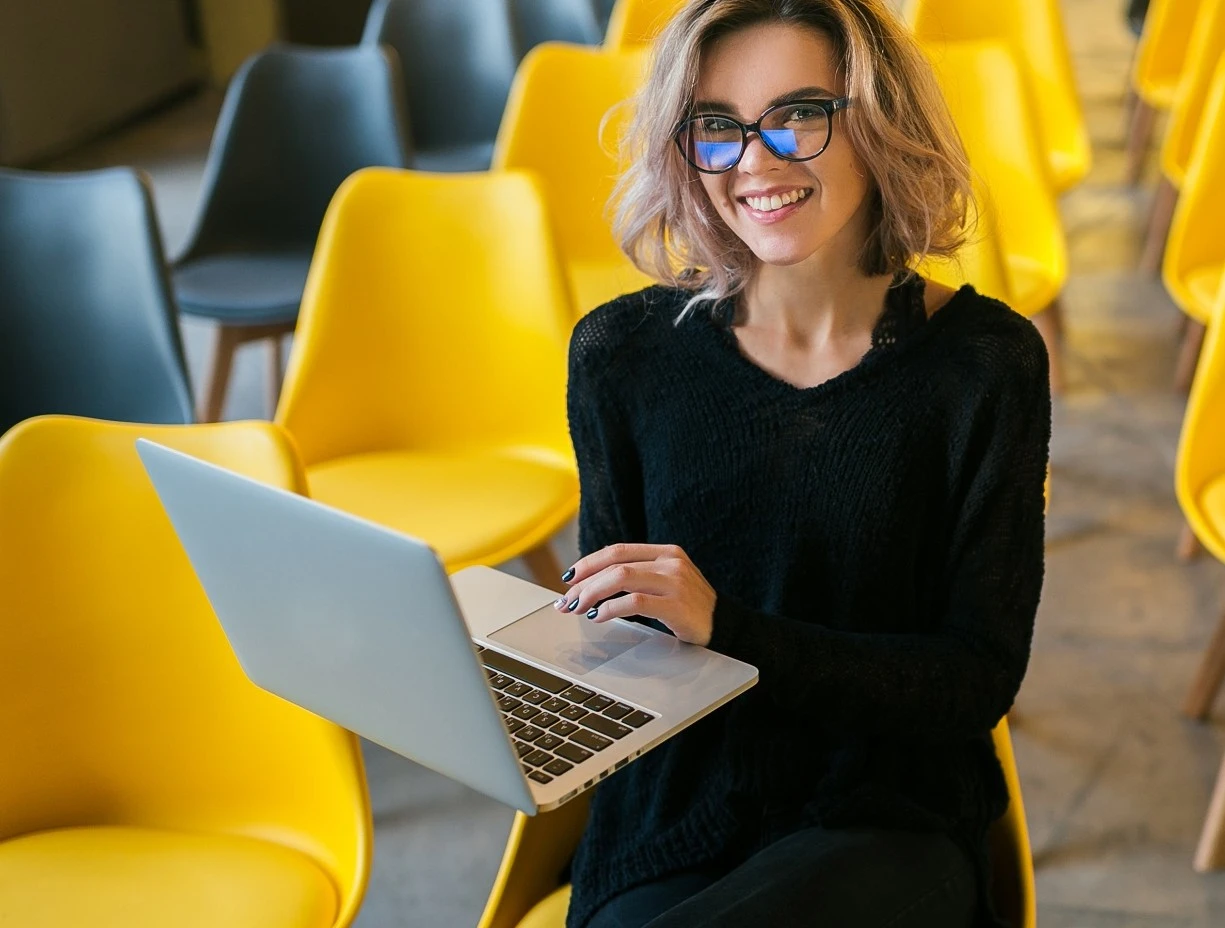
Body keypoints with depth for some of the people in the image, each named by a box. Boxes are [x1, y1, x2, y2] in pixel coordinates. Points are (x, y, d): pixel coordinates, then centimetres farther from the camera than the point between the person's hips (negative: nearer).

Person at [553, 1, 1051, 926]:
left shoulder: (984, 362, -5)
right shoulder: (623, 353, -1)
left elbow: (981, 679, -8)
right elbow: (617, 630, 7)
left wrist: (728, 627, -22)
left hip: (890, 824, -1)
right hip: (672, 830, 2)